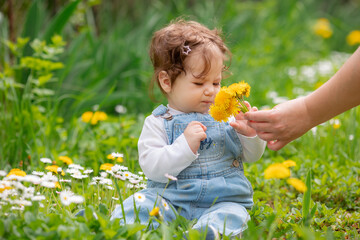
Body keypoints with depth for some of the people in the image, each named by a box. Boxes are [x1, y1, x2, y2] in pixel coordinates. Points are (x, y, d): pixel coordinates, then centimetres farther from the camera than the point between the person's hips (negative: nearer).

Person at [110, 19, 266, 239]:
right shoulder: (158, 123, 2)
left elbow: (252, 156, 14)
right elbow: (152, 168, -11)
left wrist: (249, 134, -8)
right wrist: (185, 145, -22)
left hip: (223, 200, 1)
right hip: (172, 201, -1)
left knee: (232, 215, -32)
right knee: (139, 204, -27)